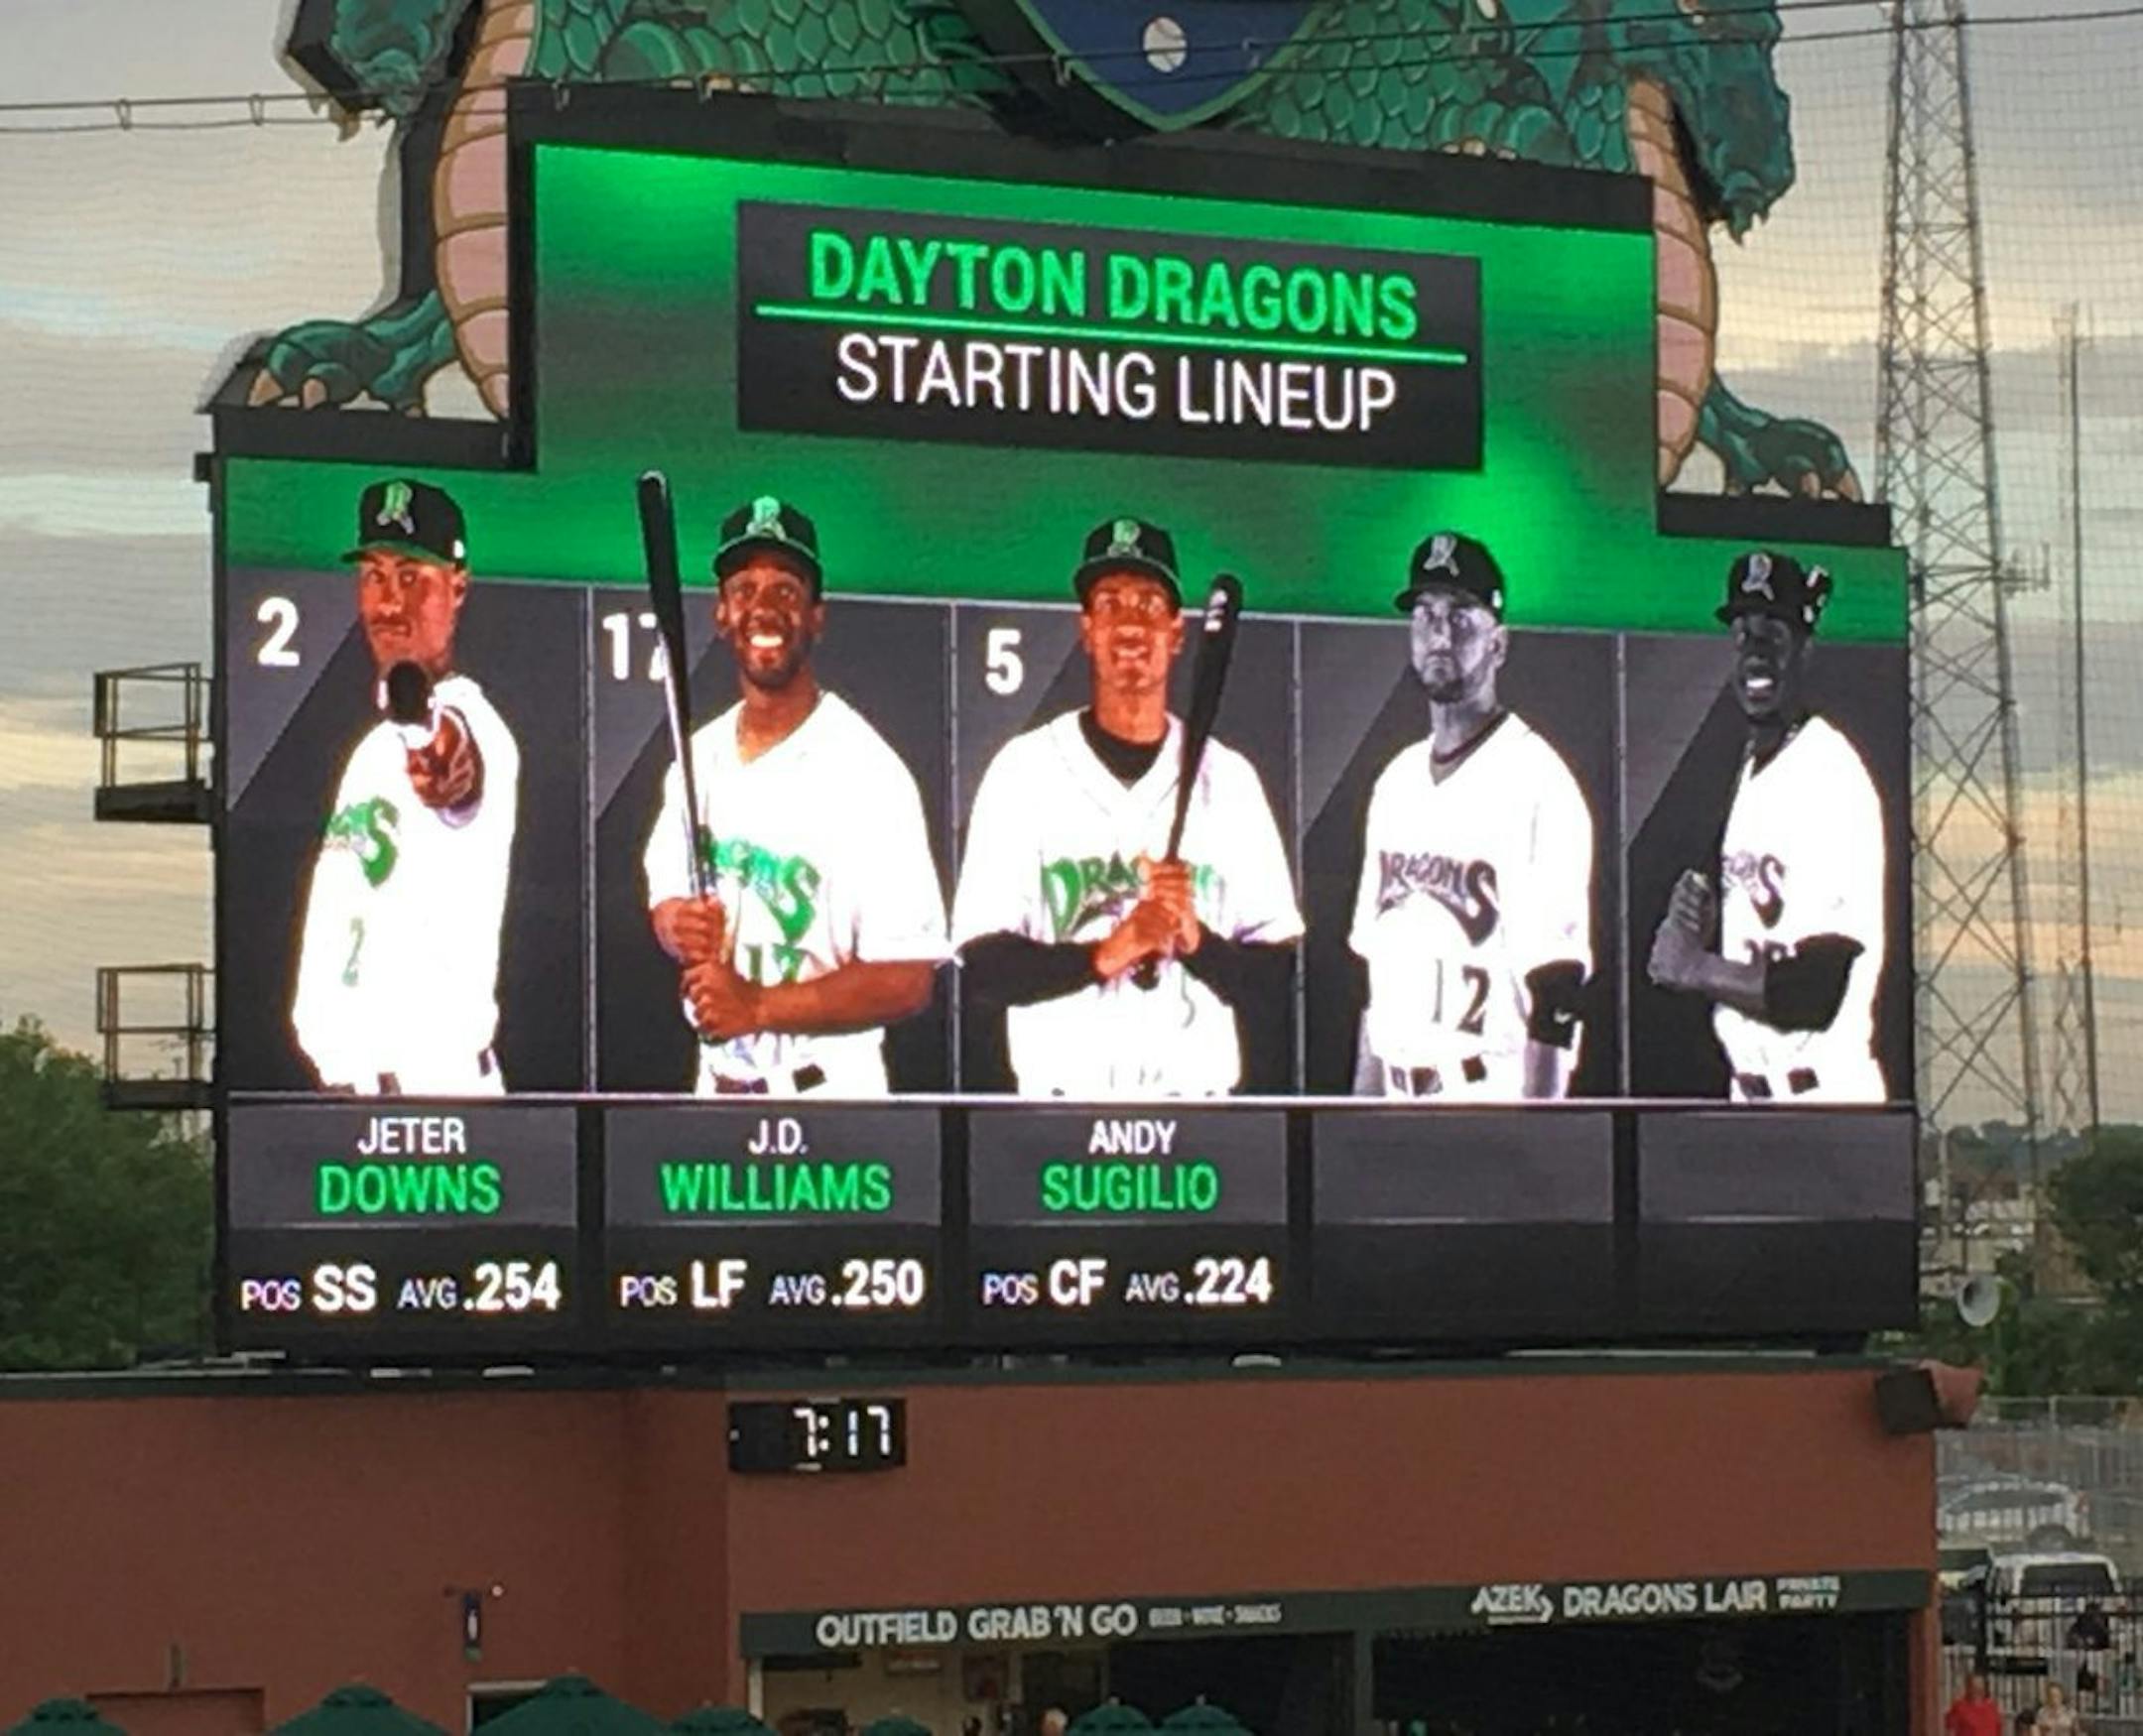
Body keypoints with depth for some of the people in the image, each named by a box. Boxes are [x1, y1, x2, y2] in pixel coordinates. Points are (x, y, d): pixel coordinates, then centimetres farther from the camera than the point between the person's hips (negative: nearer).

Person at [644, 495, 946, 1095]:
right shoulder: (702, 754, 8)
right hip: (715, 1088, 6)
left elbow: (907, 979, -18)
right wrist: (677, 926, -5)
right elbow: (665, 892, 18)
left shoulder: (865, 771, -14)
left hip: (825, 1098, -6)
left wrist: (758, 1006, -22)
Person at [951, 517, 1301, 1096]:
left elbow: (1276, 987, 6)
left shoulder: (1229, 779, 8)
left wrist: (1196, 941, -12)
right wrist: (1105, 954, -17)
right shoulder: (1025, 769, 4)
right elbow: (983, 967, -3)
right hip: (1062, 1096, -1)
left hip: (1197, 1100, 1)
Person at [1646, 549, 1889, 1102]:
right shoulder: (1750, 767, 14)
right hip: (1747, 1093, 8)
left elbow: (1819, 994, -22)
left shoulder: (1834, 777, -15)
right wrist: (1700, 926, 1)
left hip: (1819, 1100, -8)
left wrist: (1697, 968, -14)